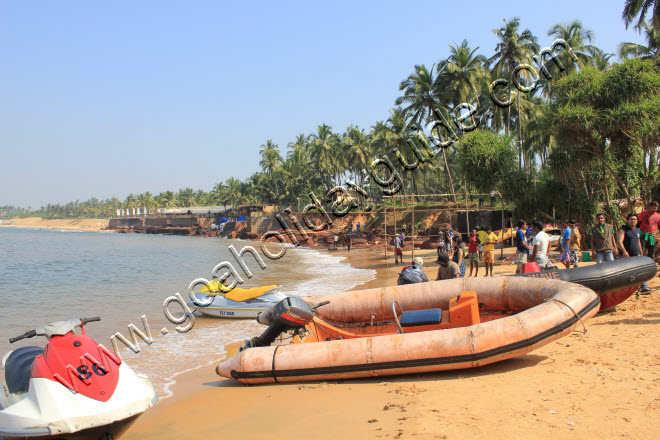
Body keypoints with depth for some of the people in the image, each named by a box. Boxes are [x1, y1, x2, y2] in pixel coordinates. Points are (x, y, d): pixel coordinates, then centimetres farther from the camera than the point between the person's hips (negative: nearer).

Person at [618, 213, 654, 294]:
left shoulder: (638, 231, 13)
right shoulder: (623, 230, -10)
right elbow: (619, 242, -26)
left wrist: (641, 254, 25)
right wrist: (624, 251, -41)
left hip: (636, 255, 6)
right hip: (626, 256, -6)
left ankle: (644, 288, -6)